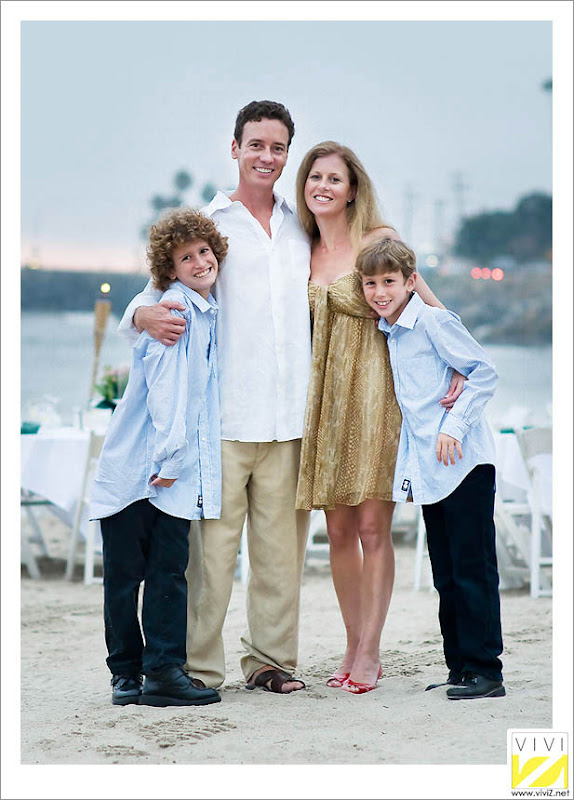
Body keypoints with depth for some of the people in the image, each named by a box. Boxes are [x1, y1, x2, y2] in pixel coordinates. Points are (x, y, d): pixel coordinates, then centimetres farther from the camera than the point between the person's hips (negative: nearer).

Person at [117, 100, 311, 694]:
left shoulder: (302, 228, 17)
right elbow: (154, 295, 5)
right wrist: (146, 316, -18)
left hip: (289, 416, 3)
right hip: (223, 416, -3)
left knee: (281, 544, 5)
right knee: (211, 541, -6)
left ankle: (271, 657, 15)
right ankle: (198, 664, 2)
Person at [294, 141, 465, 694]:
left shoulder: (378, 240, -2)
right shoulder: (304, 252, 12)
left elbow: (432, 308, -2)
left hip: (373, 393, -5)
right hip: (325, 396, 5)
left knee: (372, 528, -6)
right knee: (339, 531, 5)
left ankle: (369, 652, 1)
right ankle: (353, 647, 15)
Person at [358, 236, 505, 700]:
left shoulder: (434, 322, -10)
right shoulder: (389, 333, 14)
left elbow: (485, 373, -12)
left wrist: (454, 425, -19)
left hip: (464, 464, -9)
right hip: (428, 471, 9)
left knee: (473, 568, -6)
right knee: (447, 574, 11)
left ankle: (485, 669, -2)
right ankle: (460, 666, 18)